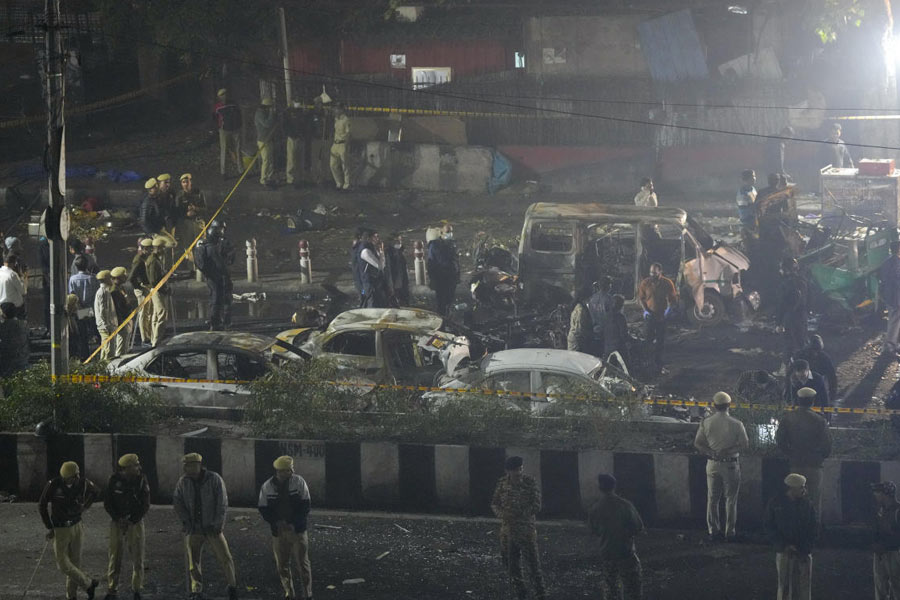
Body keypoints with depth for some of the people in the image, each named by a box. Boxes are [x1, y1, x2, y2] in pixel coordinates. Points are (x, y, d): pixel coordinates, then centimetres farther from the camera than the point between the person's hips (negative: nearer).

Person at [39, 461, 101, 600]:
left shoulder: (83, 483, -13)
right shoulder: (53, 484, -23)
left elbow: (96, 492, 12)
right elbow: (42, 505, -10)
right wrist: (49, 528, -9)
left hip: (76, 527, 2)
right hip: (59, 529, -2)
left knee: (75, 562, 6)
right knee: (63, 564, -9)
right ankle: (89, 584, 7)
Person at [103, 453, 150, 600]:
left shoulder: (141, 480, -4)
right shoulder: (114, 480, -5)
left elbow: (145, 505, -3)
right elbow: (107, 503, -1)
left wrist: (132, 520, -13)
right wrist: (118, 518, -14)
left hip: (135, 522, 1)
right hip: (117, 523, 0)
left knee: (137, 557, 1)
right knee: (115, 556, -1)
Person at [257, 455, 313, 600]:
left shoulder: (299, 482, -5)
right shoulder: (267, 487, -2)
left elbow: (305, 506, -4)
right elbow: (263, 509, 2)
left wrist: (294, 524, -12)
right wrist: (277, 523, -12)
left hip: (297, 530, -2)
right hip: (278, 532, 2)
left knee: (302, 562, -2)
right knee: (282, 564, 6)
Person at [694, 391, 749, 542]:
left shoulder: (706, 423, -5)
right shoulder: (736, 424, -13)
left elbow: (698, 443, -1)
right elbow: (745, 445, -9)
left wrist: (711, 452, -7)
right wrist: (729, 450, -8)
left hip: (712, 464, 2)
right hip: (731, 464, -2)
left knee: (712, 499, 13)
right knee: (731, 499, 9)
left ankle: (713, 531, 16)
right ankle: (729, 532, 12)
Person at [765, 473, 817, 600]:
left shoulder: (806, 504, 5)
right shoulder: (775, 504, -1)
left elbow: (814, 529, 7)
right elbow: (770, 528, 0)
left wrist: (806, 549, -5)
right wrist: (785, 545, -12)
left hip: (804, 555, 2)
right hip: (784, 552, -2)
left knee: (802, 588, 0)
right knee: (784, 587, -3)